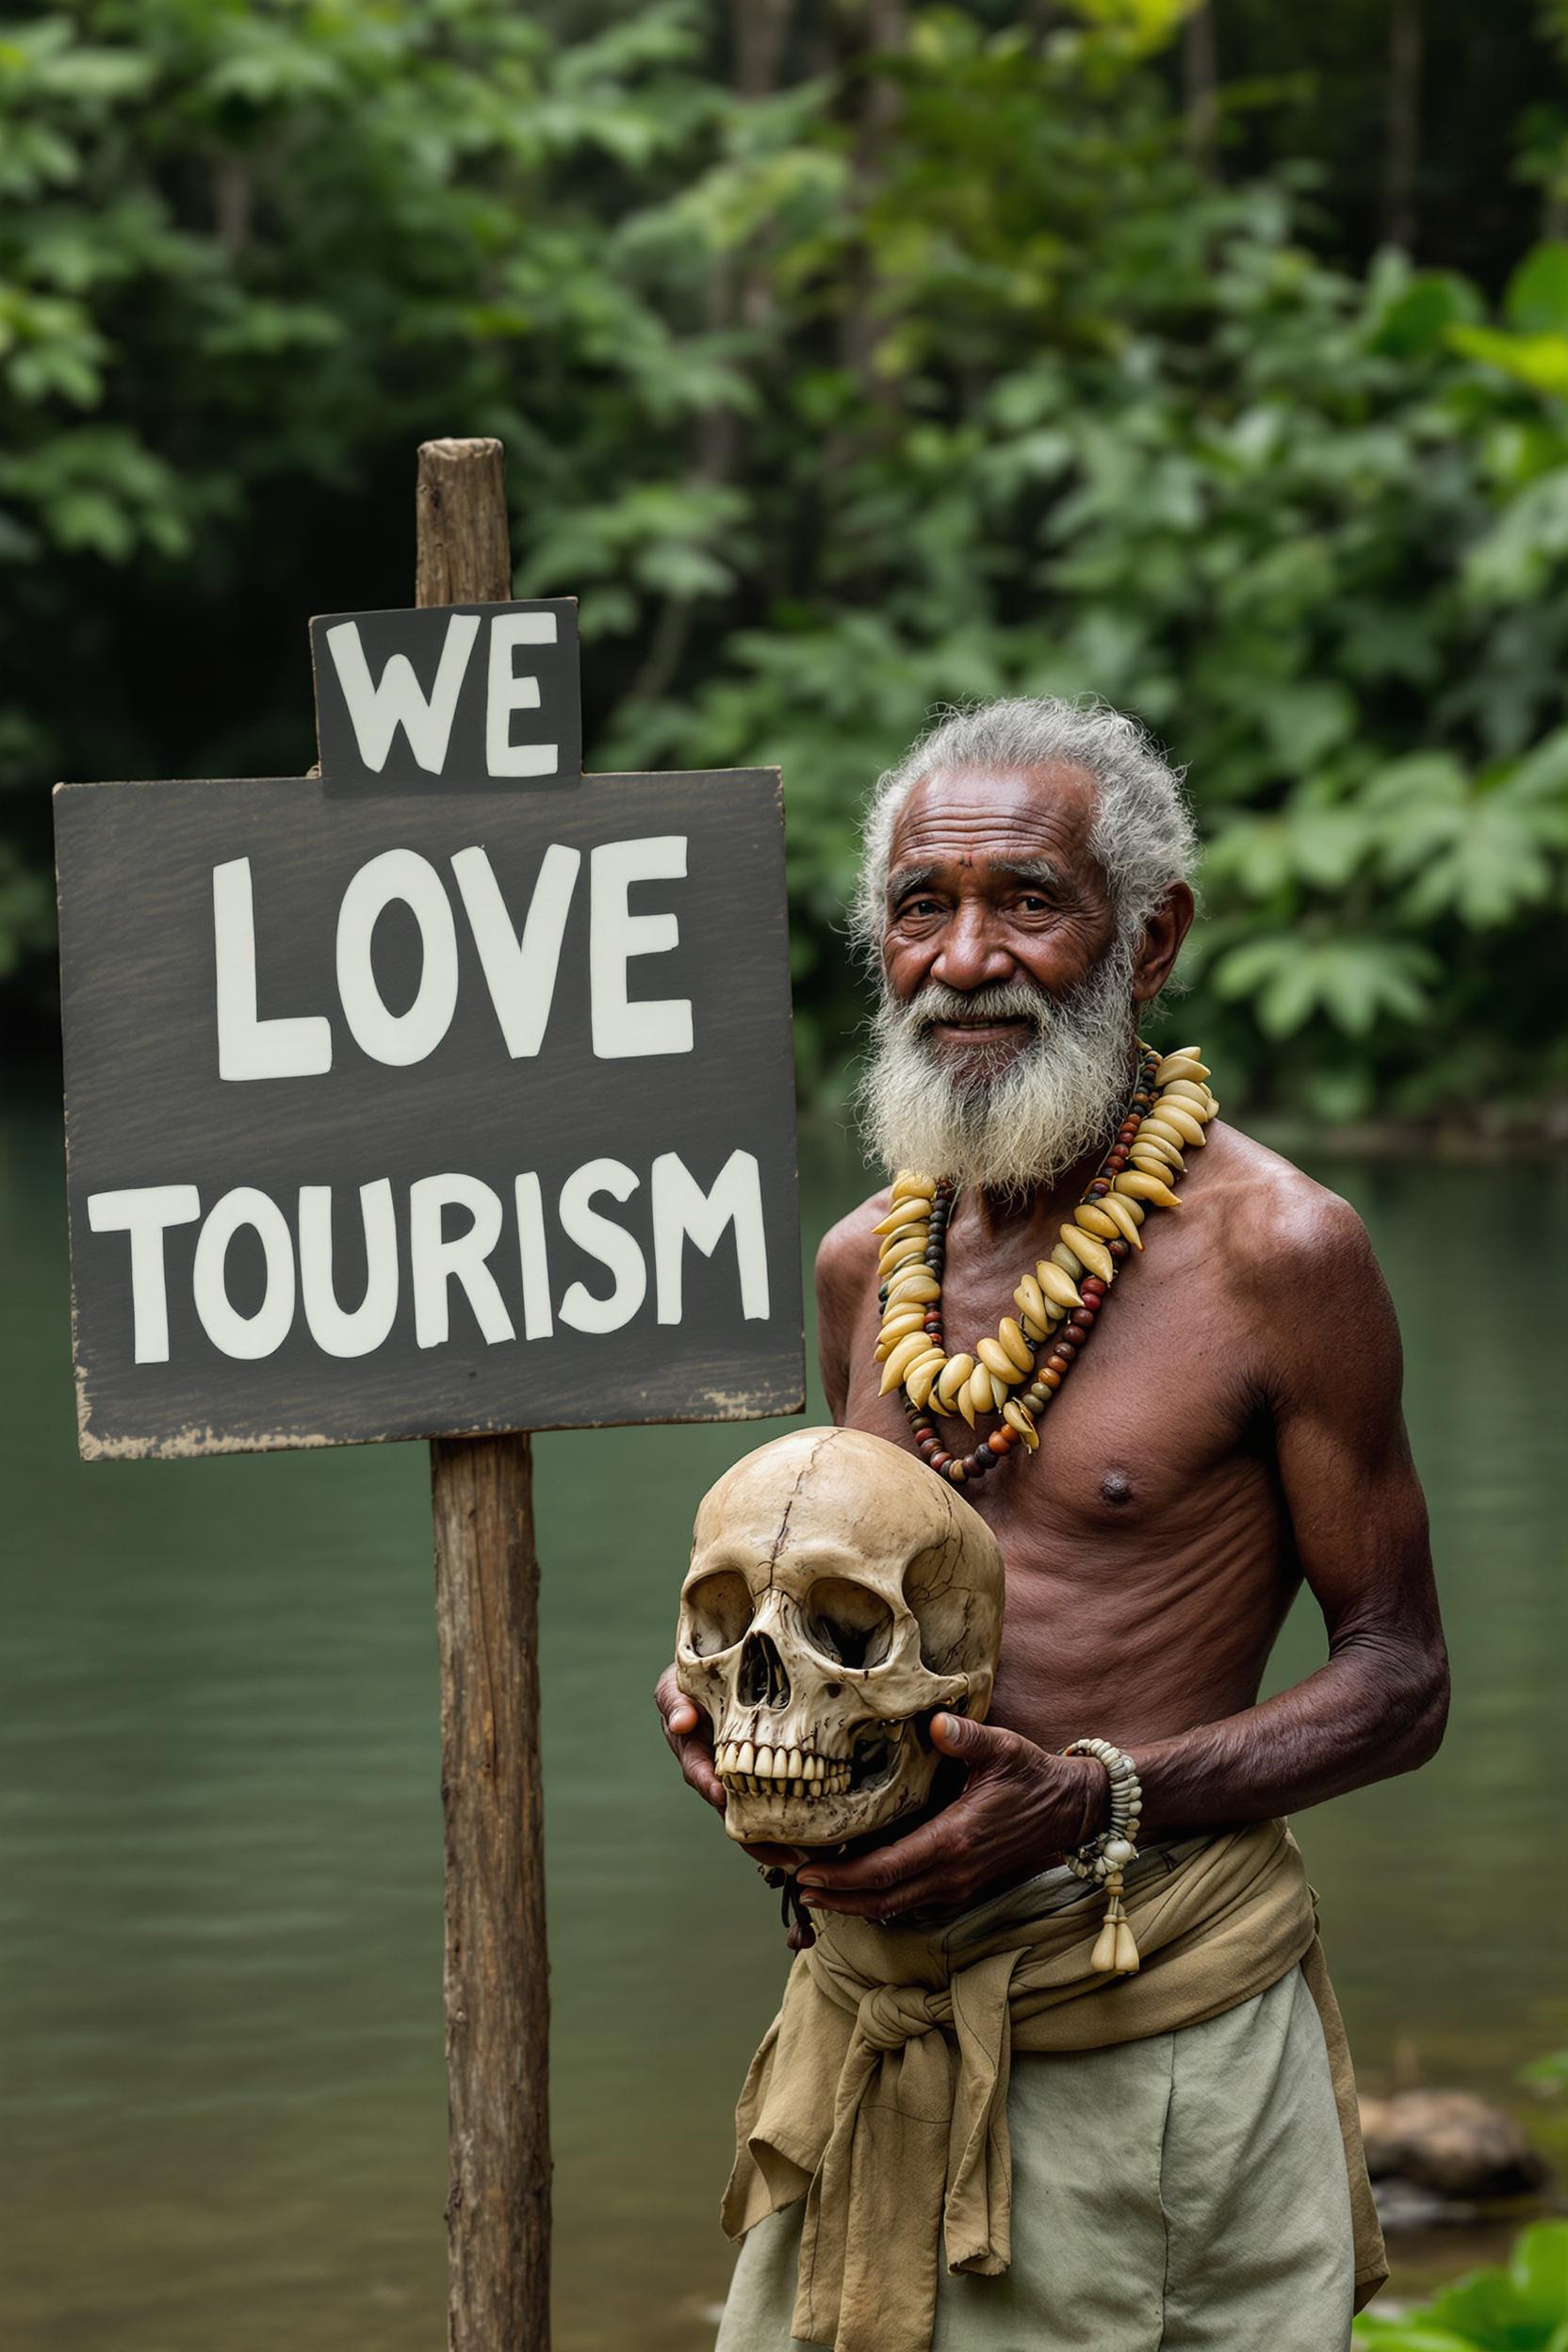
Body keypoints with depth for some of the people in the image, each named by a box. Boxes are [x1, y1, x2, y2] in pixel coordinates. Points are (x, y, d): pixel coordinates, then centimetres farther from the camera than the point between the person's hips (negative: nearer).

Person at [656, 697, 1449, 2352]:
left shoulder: (1273, 1252, -10)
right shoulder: (865, 1266, 9)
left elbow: (1399, 1683, -7)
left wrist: (1090, 1800, -20)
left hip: (1154, 2026, -5)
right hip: (876, 2006, 6)